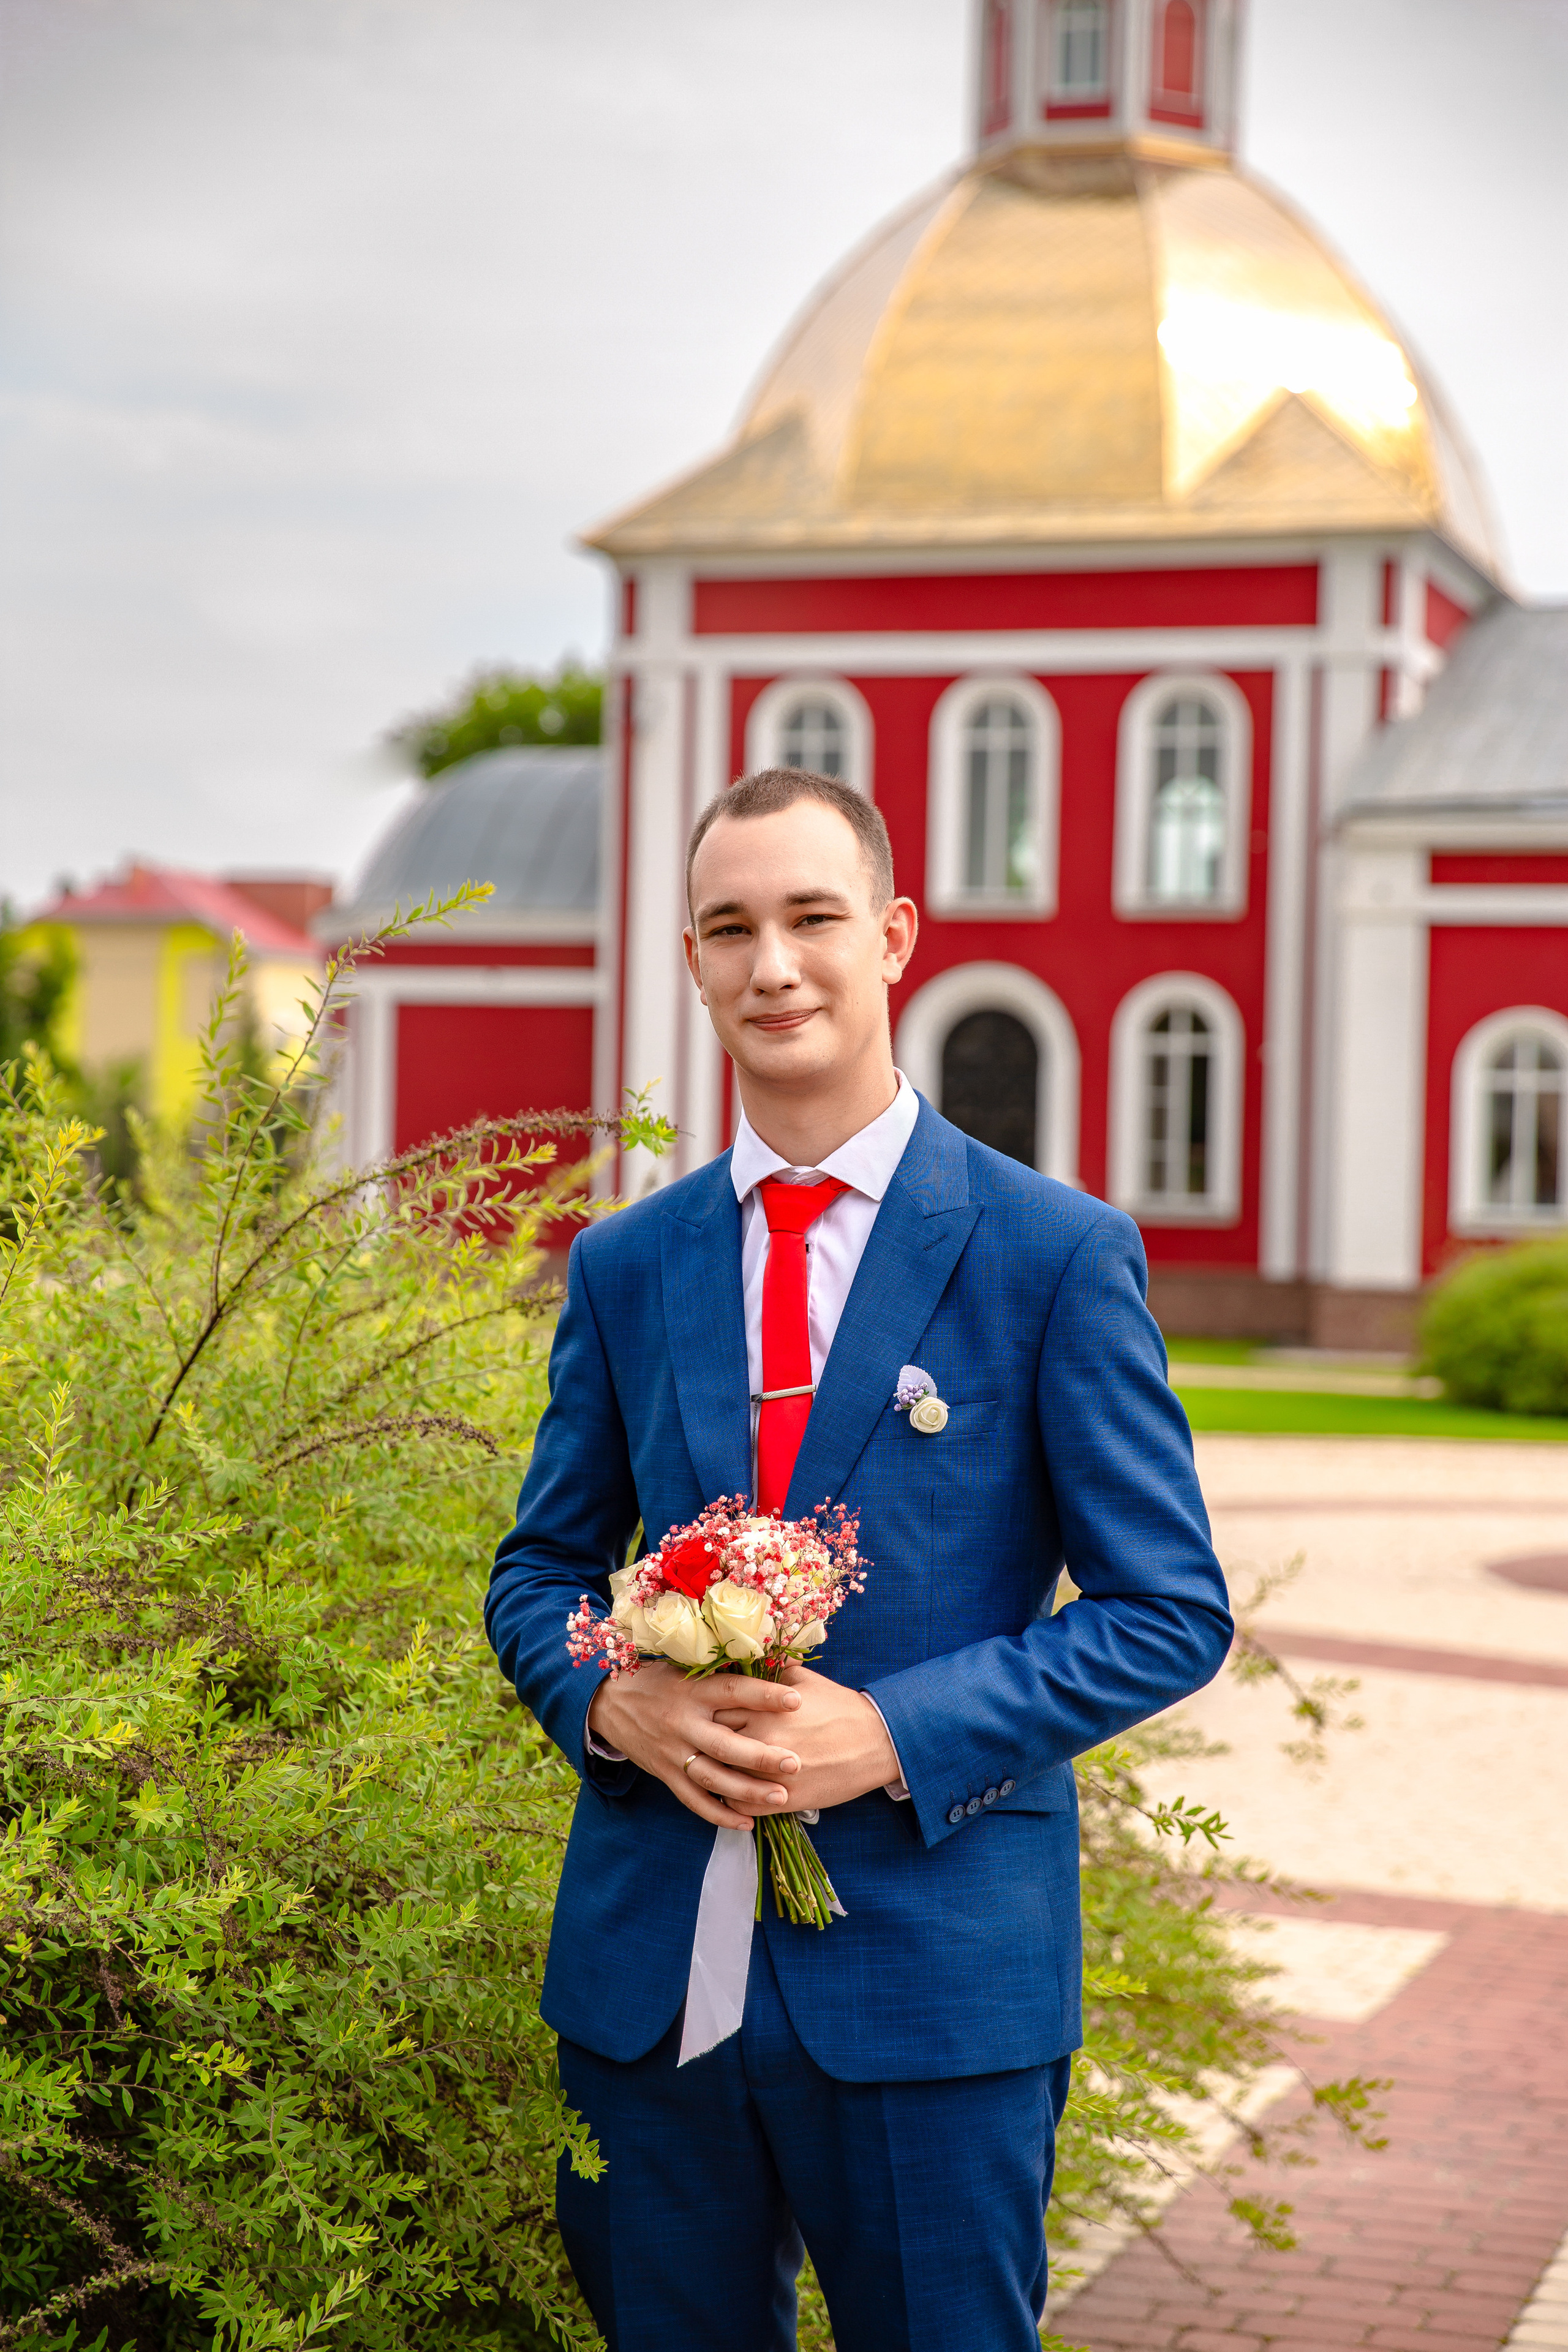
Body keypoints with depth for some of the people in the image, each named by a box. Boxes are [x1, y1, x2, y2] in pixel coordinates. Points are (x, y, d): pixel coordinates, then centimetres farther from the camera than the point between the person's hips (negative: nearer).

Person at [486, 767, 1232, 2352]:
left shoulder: (1058, 1253, -4)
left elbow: (1171, 1610, -4)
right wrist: (612, 1698, -8)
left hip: (936, 1975, -3)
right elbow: (538, 1573, 15)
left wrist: (896, 1735, -17)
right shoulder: (624, 1268, 9)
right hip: (646, 1978, 4)